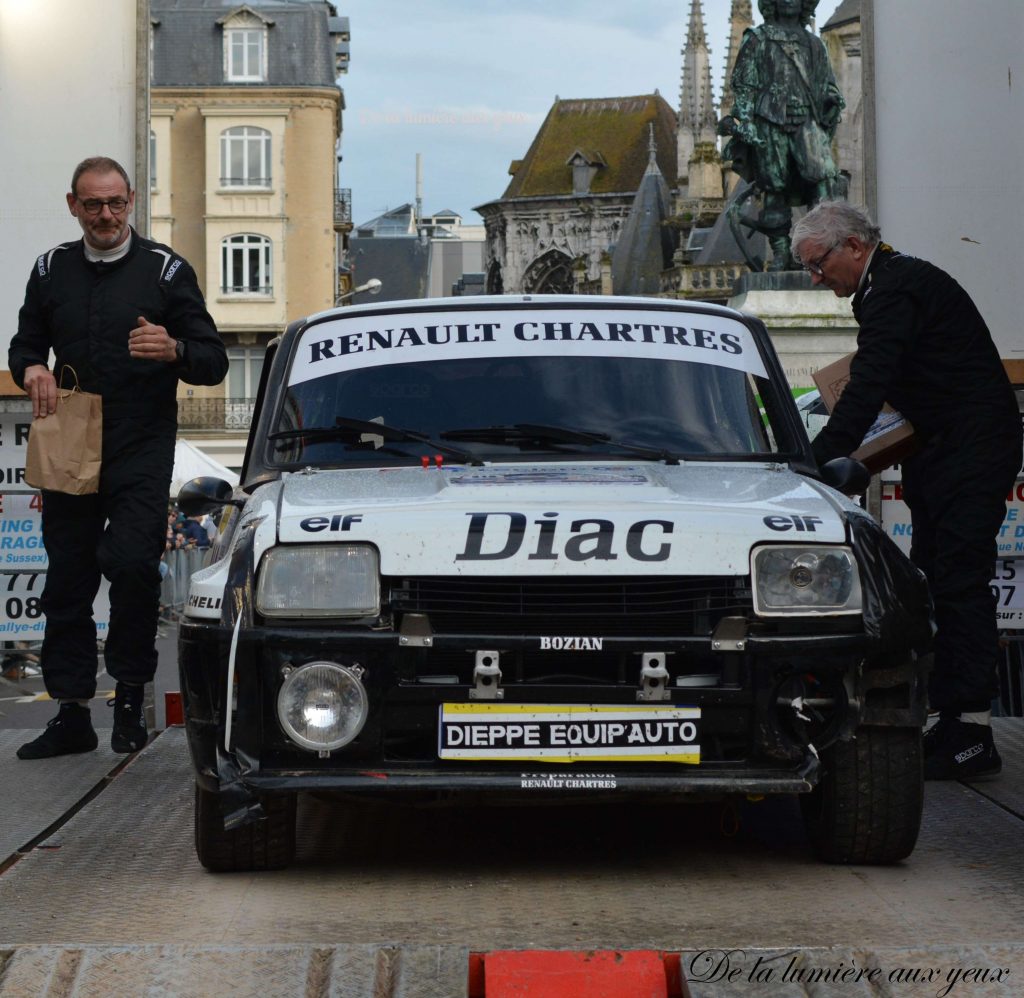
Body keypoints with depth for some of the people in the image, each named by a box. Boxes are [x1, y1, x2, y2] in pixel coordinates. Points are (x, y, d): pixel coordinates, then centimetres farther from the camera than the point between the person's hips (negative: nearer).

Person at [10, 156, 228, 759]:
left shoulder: (165, 270, 0)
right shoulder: (52, 271, 11)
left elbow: (214, 363, -1)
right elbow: (26, 345, 21)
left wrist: (174, 351, -23)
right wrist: (32, 370, -3)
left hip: (141, 453, -4)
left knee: (132, 562, -18)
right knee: (67, 580, 6)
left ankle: (131, 698, -2)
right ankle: (71, 714, 14)